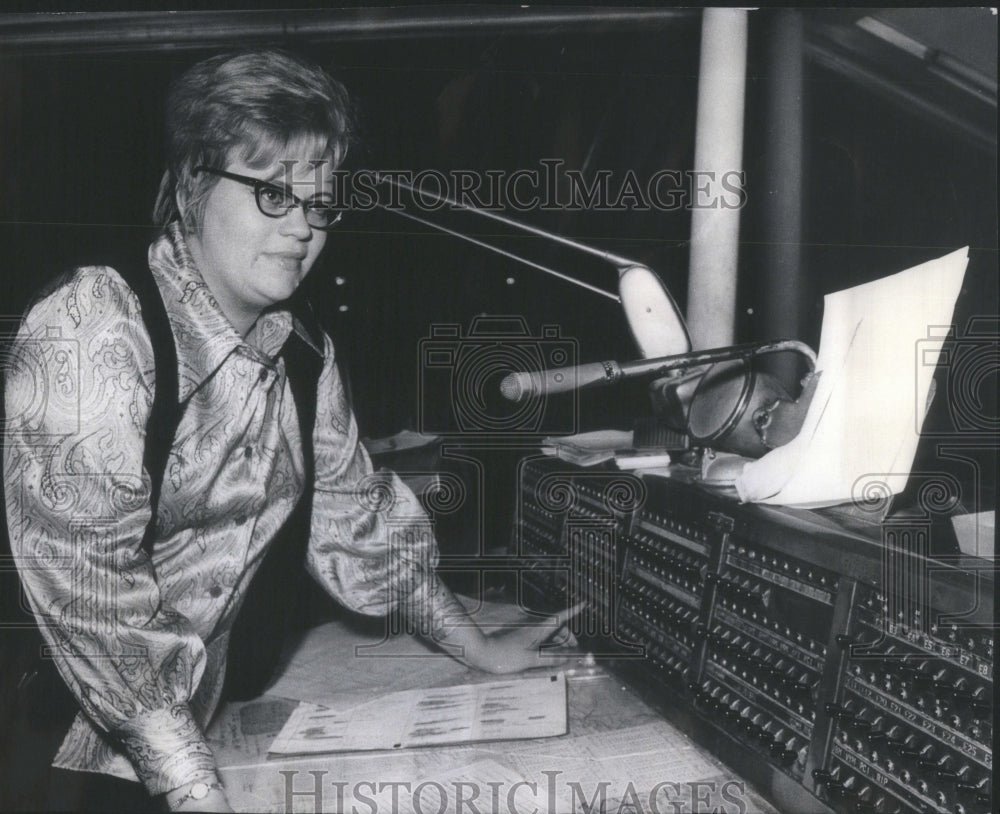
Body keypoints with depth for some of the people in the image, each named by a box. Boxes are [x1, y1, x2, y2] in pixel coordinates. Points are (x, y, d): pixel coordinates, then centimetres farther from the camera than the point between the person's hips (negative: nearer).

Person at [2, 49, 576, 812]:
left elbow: (355, 524, 10)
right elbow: (92, 587, -24)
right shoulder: (93, 329, -19)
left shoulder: (306, 355, 0)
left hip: (191, 727, 5)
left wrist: (480, 649, 12)